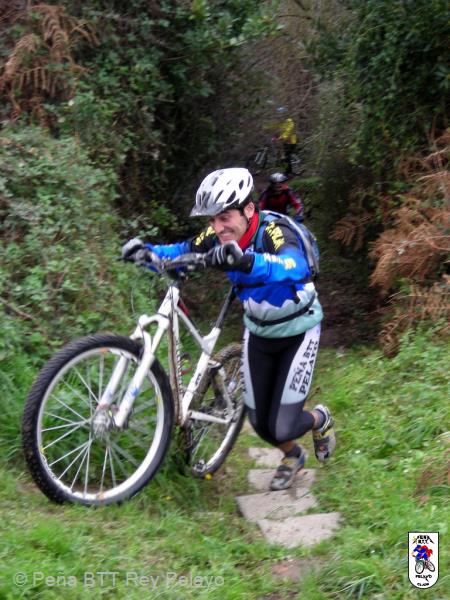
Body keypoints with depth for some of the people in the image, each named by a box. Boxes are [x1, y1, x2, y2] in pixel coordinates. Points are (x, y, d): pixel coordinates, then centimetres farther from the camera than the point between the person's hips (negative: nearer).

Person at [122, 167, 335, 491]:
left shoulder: (275, 232, -33)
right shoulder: (219, 236, -16)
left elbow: (295, 267, -54)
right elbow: (179, 253, -12)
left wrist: (246, 262, -73)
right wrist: (146, 251, -35)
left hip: (297, 331, -5)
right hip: (258, 331, 5)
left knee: (282, 427, -9)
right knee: (260, 422, 8)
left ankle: (321, 419, 26)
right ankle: (293, 457, 41)